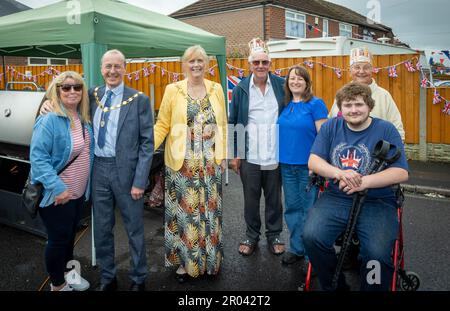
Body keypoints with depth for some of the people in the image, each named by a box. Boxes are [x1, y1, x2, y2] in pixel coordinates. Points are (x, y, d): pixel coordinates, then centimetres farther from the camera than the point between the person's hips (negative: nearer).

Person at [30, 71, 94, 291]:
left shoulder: (84, 120, 2)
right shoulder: (49, 120, -20)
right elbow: (37, 157, -24)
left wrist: (86, 185, 10)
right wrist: (58, 188, -29)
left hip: (79, 191, 7)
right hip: (57, 195, -7)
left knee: (70, 235, 22)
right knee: (58, 239, 7)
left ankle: (67, 272, 42)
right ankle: (57, 285, 26)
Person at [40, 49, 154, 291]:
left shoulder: (139, 100, -6)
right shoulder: (93, 95, 6)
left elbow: (147, 142, -7)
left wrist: (139, 181, -12)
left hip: (125, 170, -4)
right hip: (98, 169, 4)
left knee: (134, 228, 10)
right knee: (101, 228, 14)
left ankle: (138, 279, 28)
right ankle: (107, 278, 33)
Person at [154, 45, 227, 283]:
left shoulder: (216, 89, 7)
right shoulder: (172, 90, 0)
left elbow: (222, 125, 9)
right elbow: (162, 125, -1)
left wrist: (223, 155, 4)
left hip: (211, 164, 2)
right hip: (182, 164, -2)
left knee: (209, 211, 10)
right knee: (184, 212, 5)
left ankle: (208, 259, 26)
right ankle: (183, 261, 21)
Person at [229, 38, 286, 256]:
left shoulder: (281, 85, 1)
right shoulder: (241, 89, 2)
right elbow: (233, 123, 4)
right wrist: (234, 154, 0)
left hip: (275, 155, 0)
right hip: (249, 155, 1)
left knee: (274, 198, 13)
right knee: (250, 199, 12)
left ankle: (274, 235, 30)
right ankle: (251, 236, 30)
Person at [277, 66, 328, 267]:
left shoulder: (316, 104, -6)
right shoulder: (285, 105, 9)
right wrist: (279, 158, 10)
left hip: (308, 165, -5)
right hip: (287, 165, 5)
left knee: (308, 209, 4)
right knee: (292, 207, 12)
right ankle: (296, 248, 27)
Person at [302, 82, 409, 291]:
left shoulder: (386, 130, 2)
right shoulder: (331, 127, 10)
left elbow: (401, 173, -6)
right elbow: (313, 161, 3)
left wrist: (363, 182, -20)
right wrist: (339, 173, -17)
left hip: (377, 203, -2)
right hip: (335, 199, 2)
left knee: (377, 254, -28)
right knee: (311, 237, -23)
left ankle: (371, 288, 5)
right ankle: (335, 287, 2)